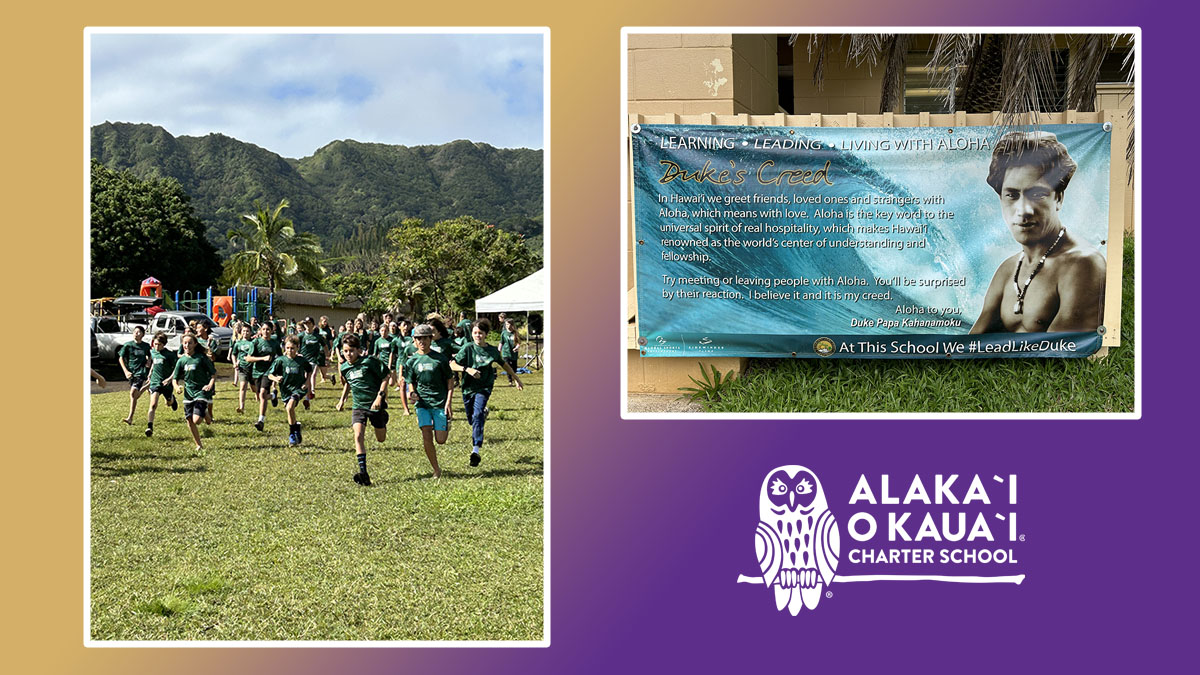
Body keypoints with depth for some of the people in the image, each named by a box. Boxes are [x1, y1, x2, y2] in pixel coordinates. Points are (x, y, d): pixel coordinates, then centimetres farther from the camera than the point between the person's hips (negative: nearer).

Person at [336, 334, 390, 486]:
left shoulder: (369, 361, -14)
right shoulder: (345, 367, 3)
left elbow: (385, 377, -9)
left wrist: (380, 396, -17)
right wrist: (342, 399, 17)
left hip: (375, 404, -3)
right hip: (358, 406, 3)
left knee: (381, 439, 11)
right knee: (358, 436, -19)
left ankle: (383, 418, 49)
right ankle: (363, 473, -22)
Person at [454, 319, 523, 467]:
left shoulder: (492, 351, 1)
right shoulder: (468, 349, -5)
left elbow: (504, 365, 19)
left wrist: (517, 379, 26)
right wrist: (467, 369, -26)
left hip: (484, 388, -1)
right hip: (468, 387, 1)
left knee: (477, 416, -22)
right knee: (471, 420, 13)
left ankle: (476, 451, -29)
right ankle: (484, 413, 52)